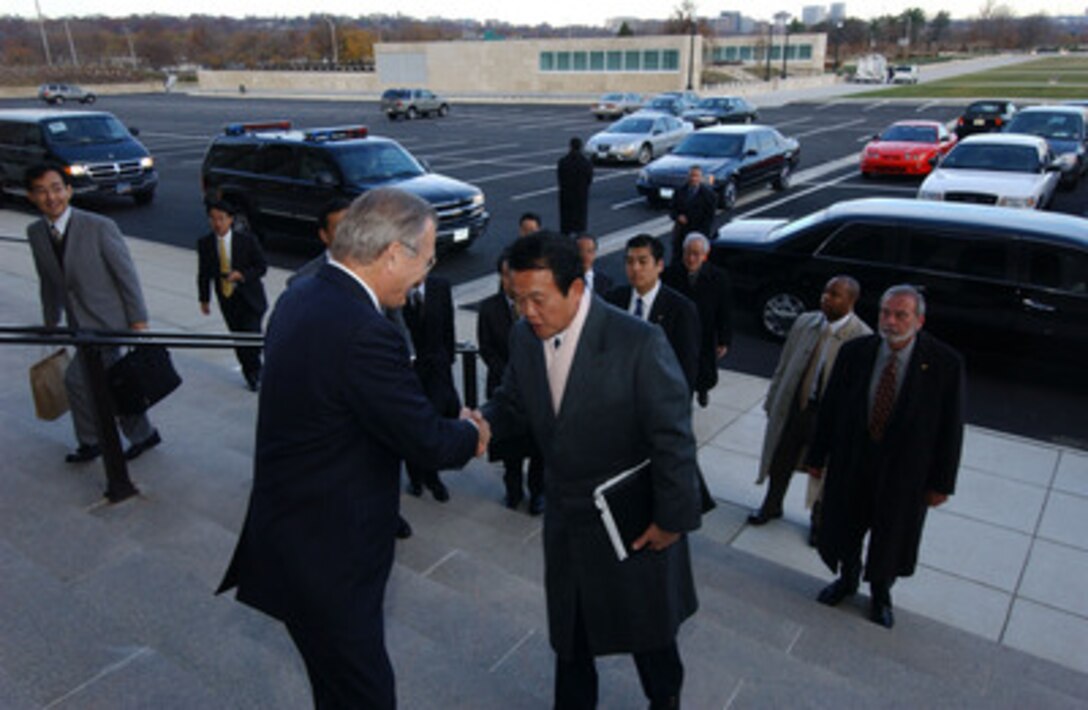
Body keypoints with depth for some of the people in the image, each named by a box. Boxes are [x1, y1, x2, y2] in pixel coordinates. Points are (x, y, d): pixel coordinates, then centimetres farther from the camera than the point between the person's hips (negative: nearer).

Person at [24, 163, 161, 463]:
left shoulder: (100, 227, -17)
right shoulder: (35, 233, 2)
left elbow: (127, 274, -13)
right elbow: (48, 282, 13)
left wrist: (138, 320, -12)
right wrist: (51, 322, 18)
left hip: (106, 321, -6)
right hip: (79, 325, 6)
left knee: (77, 378, -7)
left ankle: (91, 442, 16)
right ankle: (142, 434, 29)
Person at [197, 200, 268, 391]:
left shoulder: (247, 240, -8)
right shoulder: (205, 243, 0)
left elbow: (262, 266, -5)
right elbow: (204, 273, 8)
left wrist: (242, 275, -21)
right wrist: (204, 299, 9)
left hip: (250, 296, -3)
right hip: (226, 298, 3)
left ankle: (255, 372, 12)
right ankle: (251, 375, 25)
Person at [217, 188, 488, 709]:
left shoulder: (301, 297, 2)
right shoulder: (364, 333, -28)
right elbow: (428, 442, -21)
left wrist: (453, 432, 7)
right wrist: (472, 435, 1)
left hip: (291, 529, 9)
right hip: (325, 559, -9)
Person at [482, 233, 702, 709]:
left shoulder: (639, 343, -25)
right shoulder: (524, 336, -8)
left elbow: (673, 438, -19)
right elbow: (513, 405, 5)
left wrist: (672, 520, -14)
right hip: (565, 521, 4)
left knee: (647, 629, 21)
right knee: (569, 632, 21)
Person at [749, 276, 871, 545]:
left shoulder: (863, 338, -17)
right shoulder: (805, 322, -2)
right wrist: (772, 401, 8)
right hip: (792, 405, 4)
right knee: (780, 461, 19)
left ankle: (819, 521, 41)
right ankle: (772, 506, 46)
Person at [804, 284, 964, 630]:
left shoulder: (945, 363, -15)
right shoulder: (854, 352, -10)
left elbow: (951, 426, -9)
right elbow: (830, 407, -3)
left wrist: (941, 482, -7)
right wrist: (817, 456, 1)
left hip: (905, 469, -1)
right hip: (851, 460, 2)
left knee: (891, 536, 18)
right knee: (845, 526, 20)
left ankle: (880, 593, 46)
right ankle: (847, 579, 49)